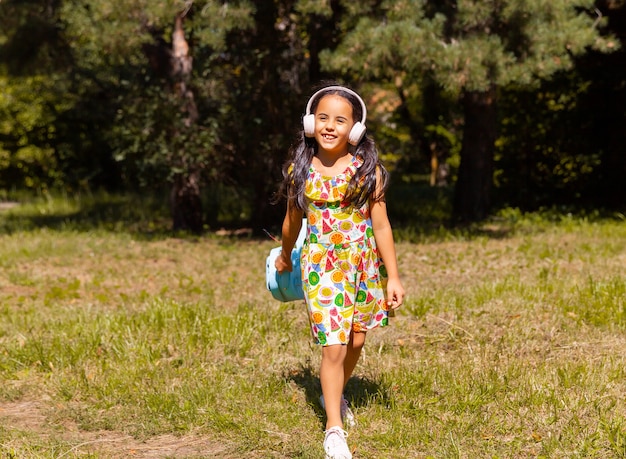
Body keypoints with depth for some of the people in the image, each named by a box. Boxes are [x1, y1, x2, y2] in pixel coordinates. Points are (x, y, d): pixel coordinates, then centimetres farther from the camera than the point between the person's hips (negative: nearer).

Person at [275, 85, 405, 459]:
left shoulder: (367, 169, -9)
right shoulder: (300, 169, -5)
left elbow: (381, 225, -5)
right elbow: (293, 219, 11)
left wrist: (393, 276, -6)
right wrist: (285, 256, 24)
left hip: (364, 265, 1)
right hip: (321, 267, -1)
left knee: (356, 341, 13)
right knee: (333, 348, -7)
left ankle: (336, 394, 43)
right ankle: (334, 427, 4)